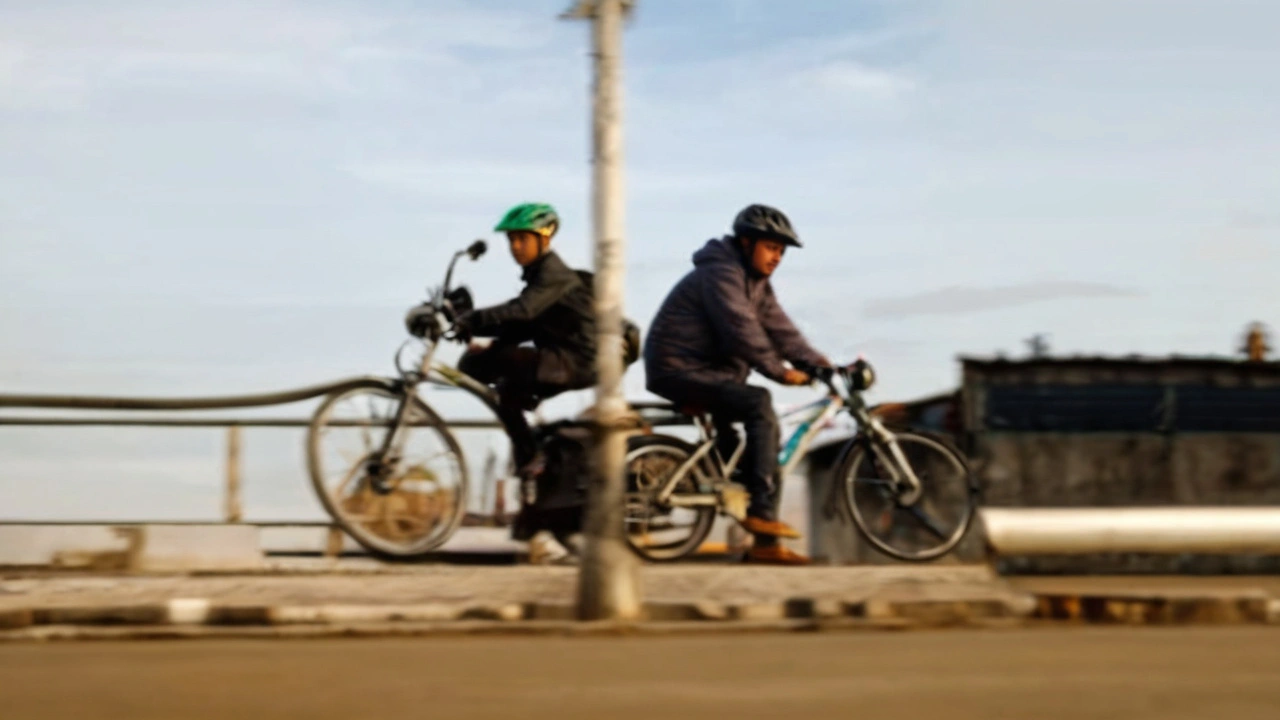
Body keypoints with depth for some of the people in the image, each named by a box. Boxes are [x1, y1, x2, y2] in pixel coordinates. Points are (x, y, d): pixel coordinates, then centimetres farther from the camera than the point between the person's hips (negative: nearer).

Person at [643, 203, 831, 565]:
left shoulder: (757, 283, 14)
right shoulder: (720, 273, -17)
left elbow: (779, 328, 6)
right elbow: (743, 331, -26)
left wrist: (819, 363, -5)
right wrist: (781, 371, -26)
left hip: (711, 370, 10)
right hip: (678, 369, -10)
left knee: (765, 430, 4)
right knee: (759, 405, -27)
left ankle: (765, 542, 9)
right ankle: (761, 511, -26)